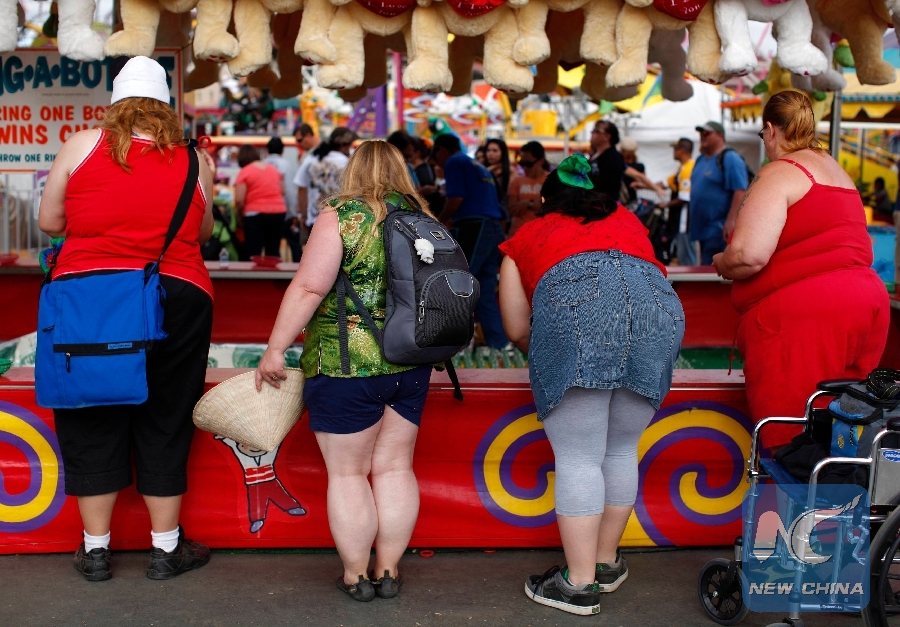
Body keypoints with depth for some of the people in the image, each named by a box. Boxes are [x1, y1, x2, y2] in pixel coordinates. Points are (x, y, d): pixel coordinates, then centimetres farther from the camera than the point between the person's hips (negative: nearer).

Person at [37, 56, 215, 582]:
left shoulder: (83, 145, -1)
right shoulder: (194, 161, 2)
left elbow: (50, 222, 6)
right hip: (176, 298, 1)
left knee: (91, 424, 12)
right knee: (164, 423, 12)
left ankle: (95, 550, 20)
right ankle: (167, 549, 21)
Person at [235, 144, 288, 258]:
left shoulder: (244, 172, -5)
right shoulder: (274, 168, 12)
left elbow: (239, 200, -11)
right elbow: (282, 192, 16)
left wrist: (241, 212, 6)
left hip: (256, 214, -5)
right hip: (279, 212, 5)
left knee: (254, 253, -1)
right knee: (274, 253, 12)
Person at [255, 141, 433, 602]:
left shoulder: (341, 216, -10)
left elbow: (308, 288, -16)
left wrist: (275, 350, -11)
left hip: (345, 367, -5)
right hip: (410, 367, 5)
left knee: (348, 473, 6)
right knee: (394, 468, 13)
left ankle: (356, 576, 14)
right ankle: (388, 571, 20)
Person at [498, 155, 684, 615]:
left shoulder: (526, 237, 28)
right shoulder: (625, 219, 36)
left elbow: (517, 329, 24)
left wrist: (544, 356, 44)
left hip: (573, 310, -4)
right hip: (659, 309, 4)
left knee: (578, 459, 3)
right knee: (620, 452, 18)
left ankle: (580, 584, 6)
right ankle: (606, 562, 29)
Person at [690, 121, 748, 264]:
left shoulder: (730, 159, -11)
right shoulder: (700, 159, 17)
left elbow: (740, 191, -20)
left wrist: (731, 220, -27)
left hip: (719, 230, -9)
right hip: (703, 227, 9)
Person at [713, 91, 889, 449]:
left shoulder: (780, 173, -5)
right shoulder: (837, 171, 22)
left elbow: (749, 256, -17)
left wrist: (721, 263, 5)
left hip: (802, 313, -9)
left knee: (788, 440, -7)